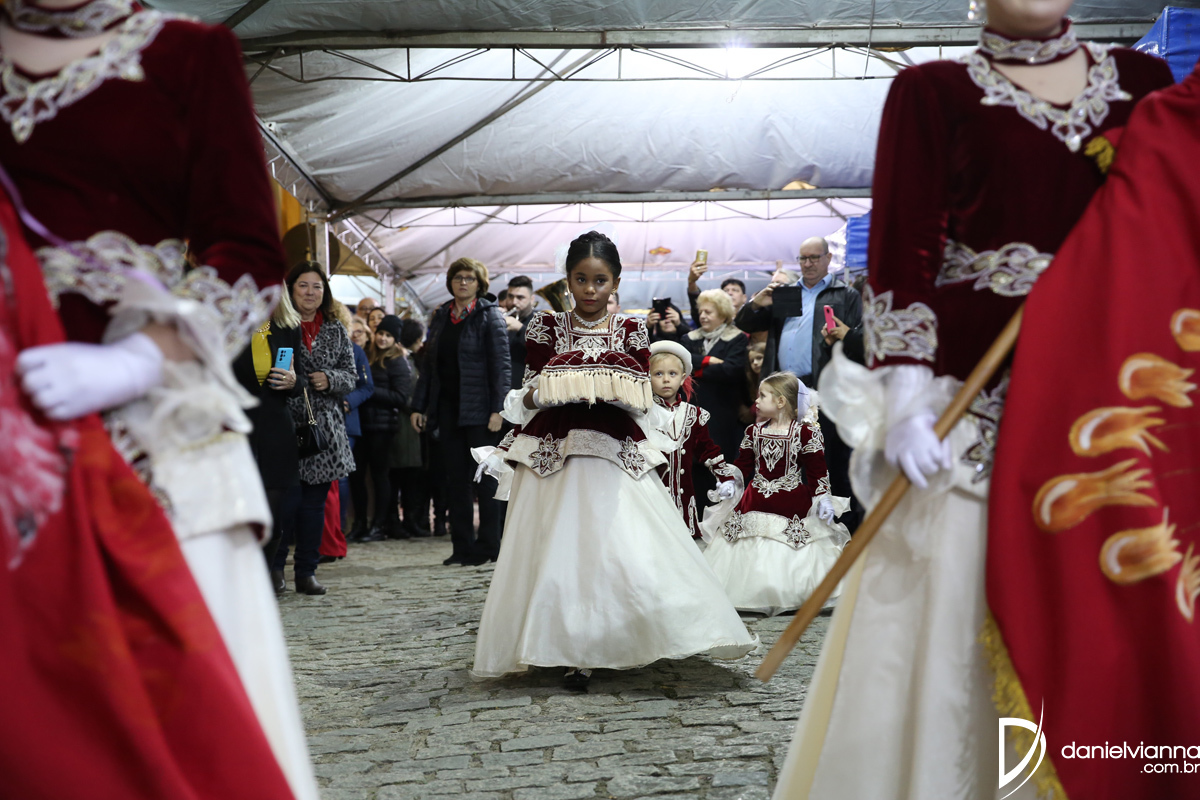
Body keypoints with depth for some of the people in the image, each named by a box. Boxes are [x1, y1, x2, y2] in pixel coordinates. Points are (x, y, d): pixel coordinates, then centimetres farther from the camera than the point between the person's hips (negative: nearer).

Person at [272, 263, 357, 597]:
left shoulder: (336, 332, 14)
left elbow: (351, 375, 12)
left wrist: (330, 379, -7)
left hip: (323, 426, 4)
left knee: (314, 500, 6)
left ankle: (307, 571, 13)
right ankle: (275, 565, 7)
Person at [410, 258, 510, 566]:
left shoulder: (490, 316, -2)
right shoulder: (441, 316, 14)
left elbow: (501, 365, -8)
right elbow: (429, 364, 14)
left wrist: (497, 409, -16)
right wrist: (419, 406, 9)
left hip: (478, 409, -6)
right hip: (447, 408, 6)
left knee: (485, 477, -1)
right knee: (454, 479, 6)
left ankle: (488, 545, 5)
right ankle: (463, 547, 12)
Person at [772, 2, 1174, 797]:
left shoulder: (1143, 81, 14)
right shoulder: (931, 92, 2)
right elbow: (900, 258, -5)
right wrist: (905, 401, -14)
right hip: (978, 399, -4)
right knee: (954, 616, -1)